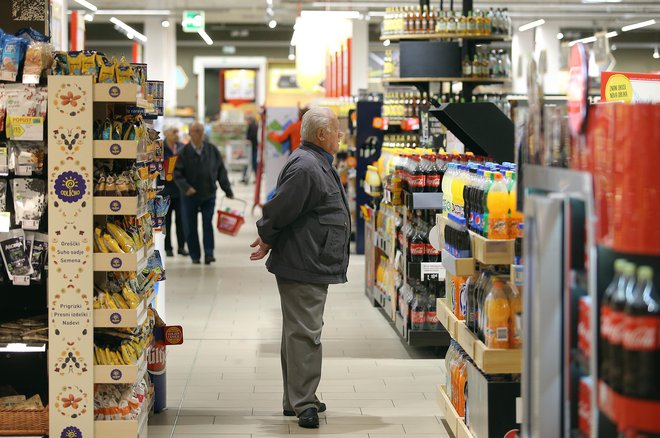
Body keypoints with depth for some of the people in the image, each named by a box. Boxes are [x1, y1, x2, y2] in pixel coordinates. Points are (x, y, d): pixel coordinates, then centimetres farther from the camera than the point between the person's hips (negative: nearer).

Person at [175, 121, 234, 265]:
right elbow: (177, 173, -7)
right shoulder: (183, 152, -7)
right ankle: (195, 256, 15)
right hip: (190, 195, -1)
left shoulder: (212, 149, 0)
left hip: (209, 195, 1)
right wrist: (186, 187, -22)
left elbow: (221, 171, 5)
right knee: (190, 227, 5)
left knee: (208, 224, -4)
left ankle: (209, 253, 1)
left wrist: (227, 190, 3)